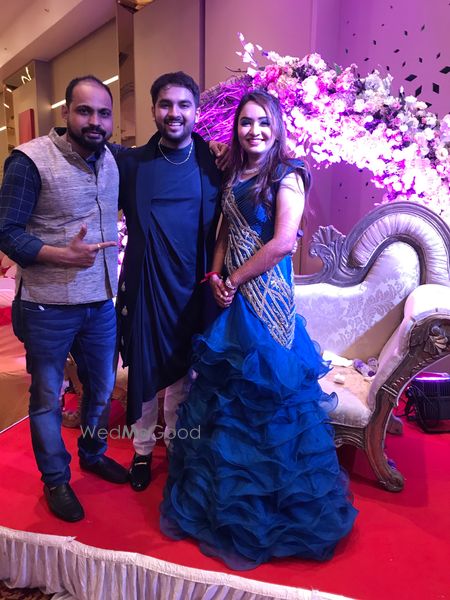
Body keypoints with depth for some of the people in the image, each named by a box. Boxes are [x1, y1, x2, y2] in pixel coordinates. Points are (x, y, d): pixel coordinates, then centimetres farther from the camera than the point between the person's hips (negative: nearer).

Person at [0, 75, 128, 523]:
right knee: (47, 399, 12)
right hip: (48, 308, -5)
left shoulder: (112, 159, 5)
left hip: (101, 302, 6)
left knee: (102, 389, 20)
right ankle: (56, 479, 34)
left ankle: (93, 453, 46)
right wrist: (66, 255, -24)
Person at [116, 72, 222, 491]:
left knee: (183, 374, 15)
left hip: (193, 288, 1)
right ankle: (142, 449, 33)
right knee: (144, 372, 11)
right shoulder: (131, 163, -2)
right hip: (145, 286, 0)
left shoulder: (214, 164, -1)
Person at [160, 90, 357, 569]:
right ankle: (228, 496, 40)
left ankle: (269, 504, 28)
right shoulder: (234, 175, 12)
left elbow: (282, 242, -18)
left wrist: (235, 279, -12)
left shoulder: (286, 175, -8)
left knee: (266, 388, 4)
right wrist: (216, 274, -3)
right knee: (227, 388, 16)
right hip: (232, 295, 7)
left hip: (266, 296, -7)